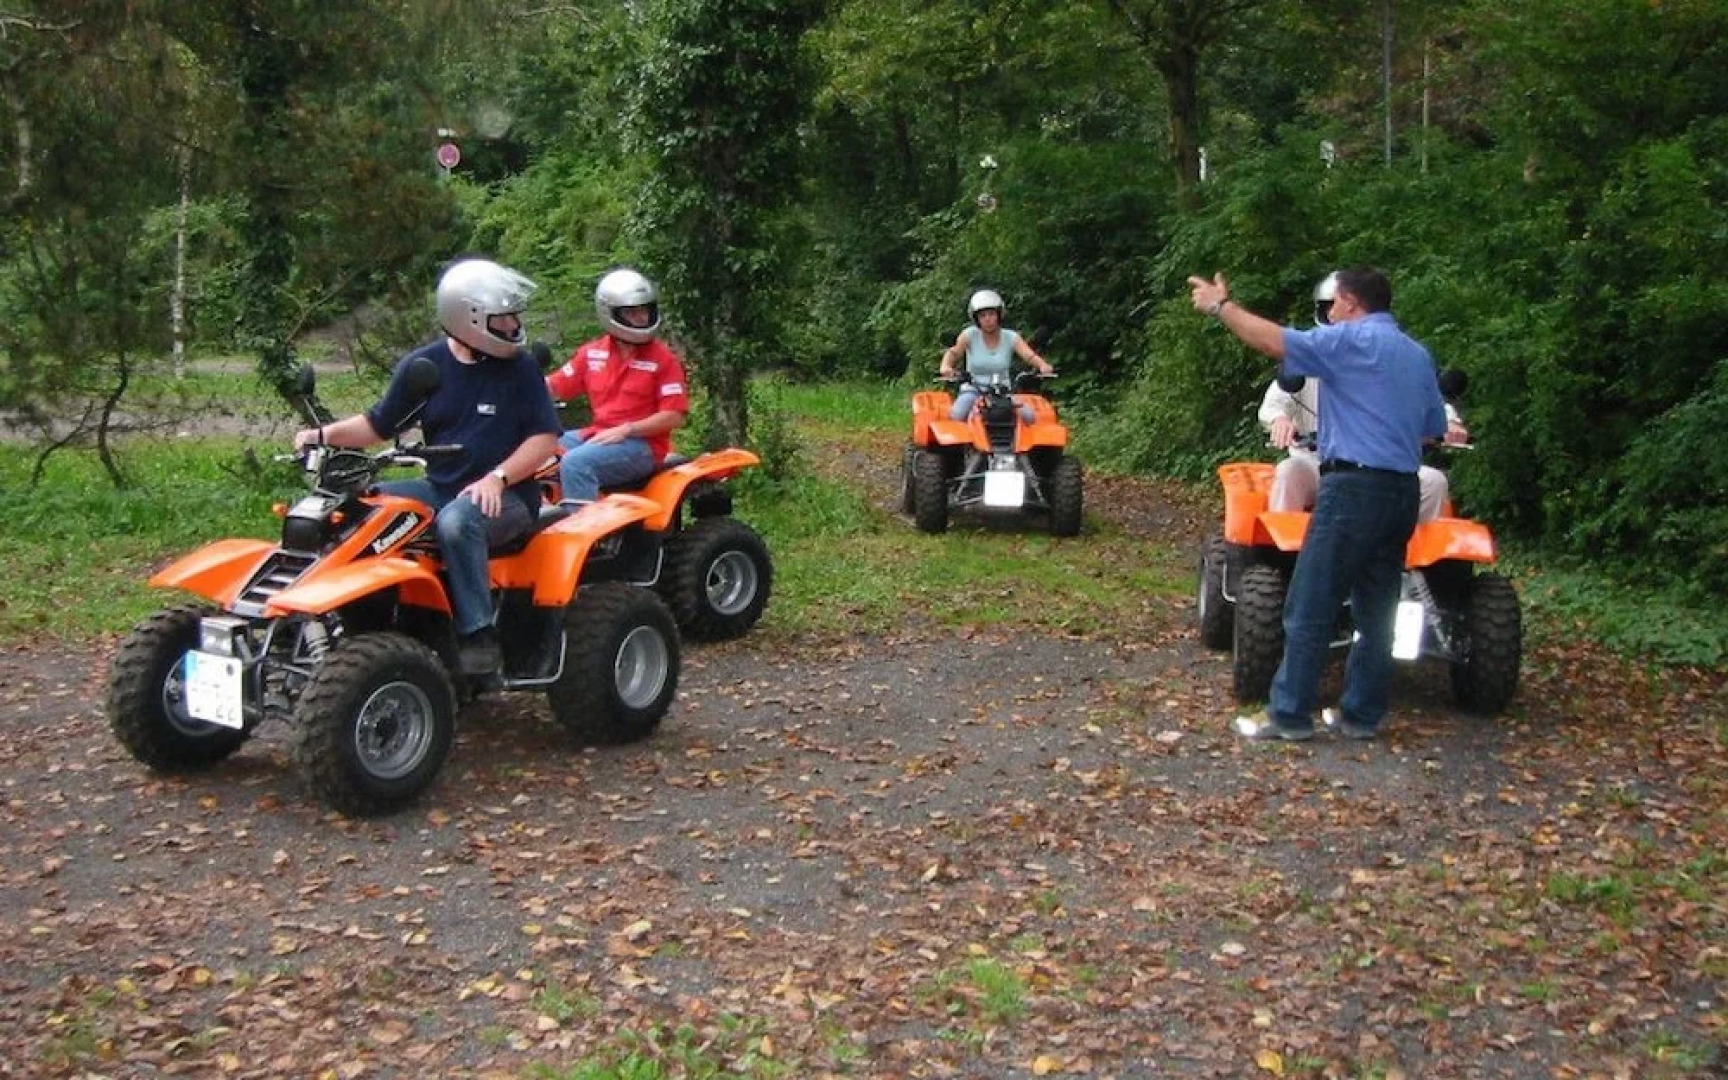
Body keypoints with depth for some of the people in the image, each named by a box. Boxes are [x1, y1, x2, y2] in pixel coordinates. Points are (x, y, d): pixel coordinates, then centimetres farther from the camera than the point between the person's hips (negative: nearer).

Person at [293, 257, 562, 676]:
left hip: (505, 496, -5)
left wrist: (497, 477, -20)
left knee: (457, 520, -36)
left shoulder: (519, 368, -2)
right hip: (440, 489, 5)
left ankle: (478, 636, -30)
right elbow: (379, 423, 13)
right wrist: (326, 434, -5)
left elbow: (545, 437, -6)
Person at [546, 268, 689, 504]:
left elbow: (675, 416, -10)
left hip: (641, 444, -7)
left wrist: (626, 430, -18)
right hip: (599, 436, 7)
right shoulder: (592, 353, 11)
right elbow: (554, 386, 15)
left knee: (575, 463, -31)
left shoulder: (663, 358, -5)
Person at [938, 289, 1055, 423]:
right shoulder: (970, 335, -1)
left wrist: (1043, 366, -34)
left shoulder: (1011, 337, 2)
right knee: (955, 415, -32)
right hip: (973, 390, -1)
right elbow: (953, 352, -15)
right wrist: (946, 367, -39)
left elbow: (1030, 356, -11)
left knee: (1028, 416, -23)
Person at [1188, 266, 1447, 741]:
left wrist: (1221, 305, -3)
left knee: (1310, 608, -4)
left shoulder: (1353, 340, -7)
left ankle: (1289, 714, -1)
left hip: (1355, 487, -8)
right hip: (1401, 491, 8)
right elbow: (1434, 429, 20)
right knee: (1375, 611, 11)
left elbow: (1275, 341, -14)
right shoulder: (1418, 354, 18)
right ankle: (1361, 713, 15)